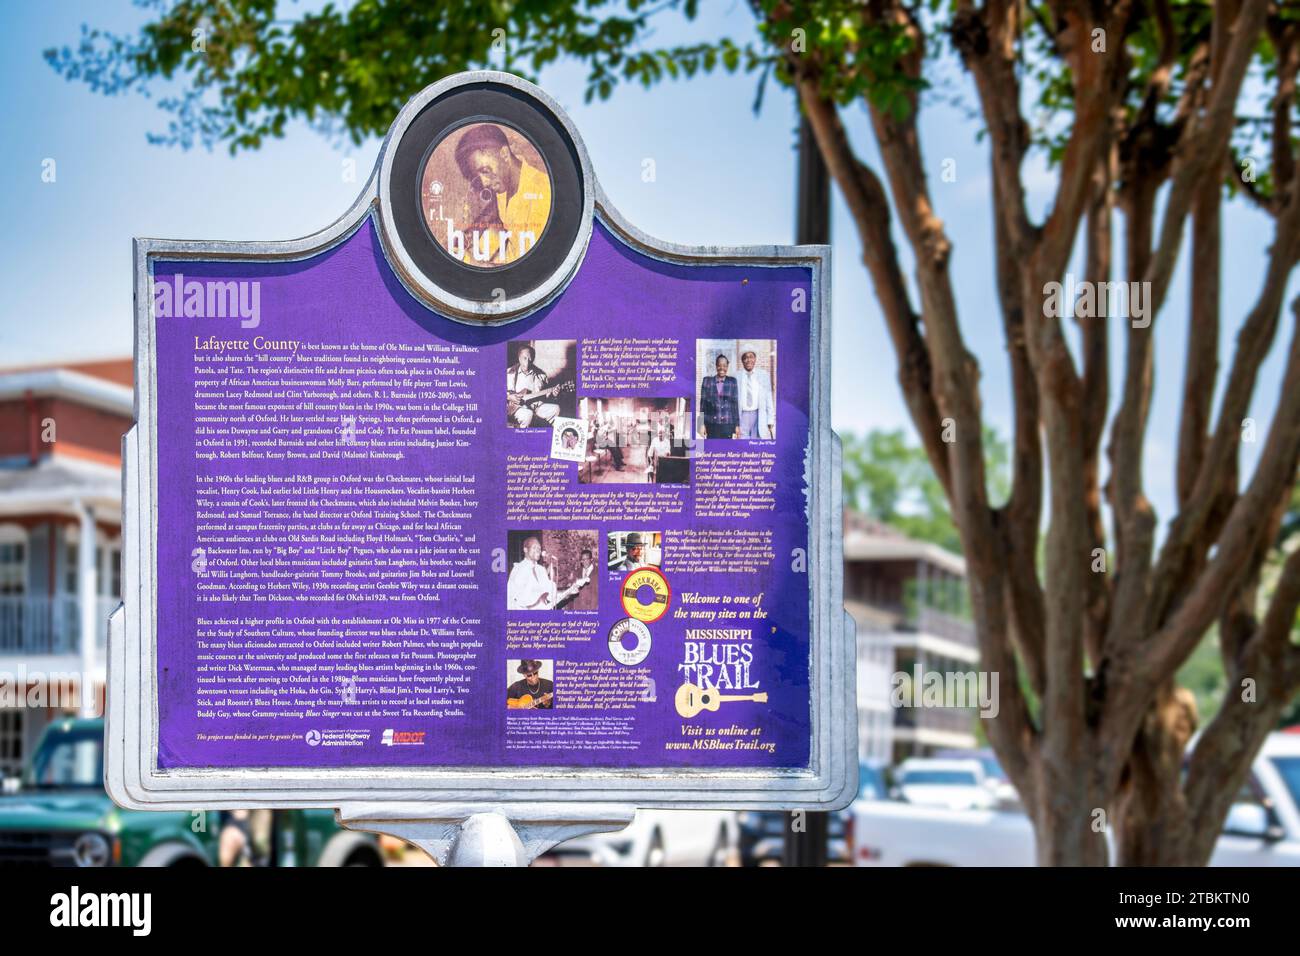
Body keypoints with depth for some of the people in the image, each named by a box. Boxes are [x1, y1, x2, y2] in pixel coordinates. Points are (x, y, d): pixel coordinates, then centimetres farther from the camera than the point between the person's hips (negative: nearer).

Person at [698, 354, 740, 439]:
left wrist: (737, 425, 3)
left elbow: (735, 403, 5)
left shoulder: (732, 382, 5)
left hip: (727, 424, 0)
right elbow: (703, 403, 5)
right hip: (711, 424, 0)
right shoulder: (707, 381, 5)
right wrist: (702, 424, 0)